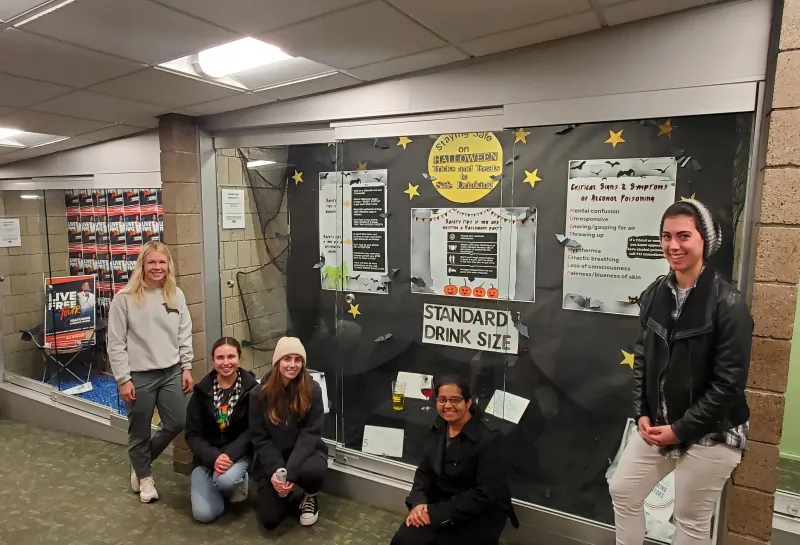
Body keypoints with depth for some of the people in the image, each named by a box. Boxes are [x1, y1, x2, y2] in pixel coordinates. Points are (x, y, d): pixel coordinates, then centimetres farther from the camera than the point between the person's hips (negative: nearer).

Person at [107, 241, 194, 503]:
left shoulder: (176, 295, 2)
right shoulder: (125, 298, -10)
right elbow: (116, 343, -8)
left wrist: (186, 368, 4)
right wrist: (123, 379, -10)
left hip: (171, 372, 4)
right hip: (139, 376, -4)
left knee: (177, 424, 10)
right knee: (139, 431, 11)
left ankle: (141, 461, 37)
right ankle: (143, 476, 36)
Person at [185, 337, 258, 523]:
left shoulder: (251, 388, -10)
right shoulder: (202, 390, -3)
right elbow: (192, 434, -4)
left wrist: (230, 455, -25)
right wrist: (213, 458, -20)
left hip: (238, 453, -2)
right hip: (207, 456, 2)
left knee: (226, 479, -34)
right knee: (203, 513, -14)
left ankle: (240, 482, 3)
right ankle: (224, 484, 18)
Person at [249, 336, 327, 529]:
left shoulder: (312, 390, -13)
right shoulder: (261, 392, -10)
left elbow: (310, 434, -15)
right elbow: (259, 438, -8)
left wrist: (290, 471, -26)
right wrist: (275, 470, -21)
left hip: (305, 452, -1)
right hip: (272, 458, 1)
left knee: (312, 470, -36)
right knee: (270, 520, -12)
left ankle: (310, 496, 2)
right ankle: (286, 491, 24)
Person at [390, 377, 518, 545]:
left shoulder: (489, 438, -20)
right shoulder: (439, 427, 1)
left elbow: (486, 495, -23)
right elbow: (425, 470, 6)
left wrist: (436, 513, -25)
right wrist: (418, 502, -14)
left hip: (481, 516, -6)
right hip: (441, 503, 6)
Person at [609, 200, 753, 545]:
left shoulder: (728, 303, -17)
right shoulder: (655, 294, 1)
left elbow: (729, 382, -18)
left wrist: (681, 429, -16)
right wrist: (642, 413, -2)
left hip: (709, 434, -6)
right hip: (657, 426, 6)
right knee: (622, 491, 14)